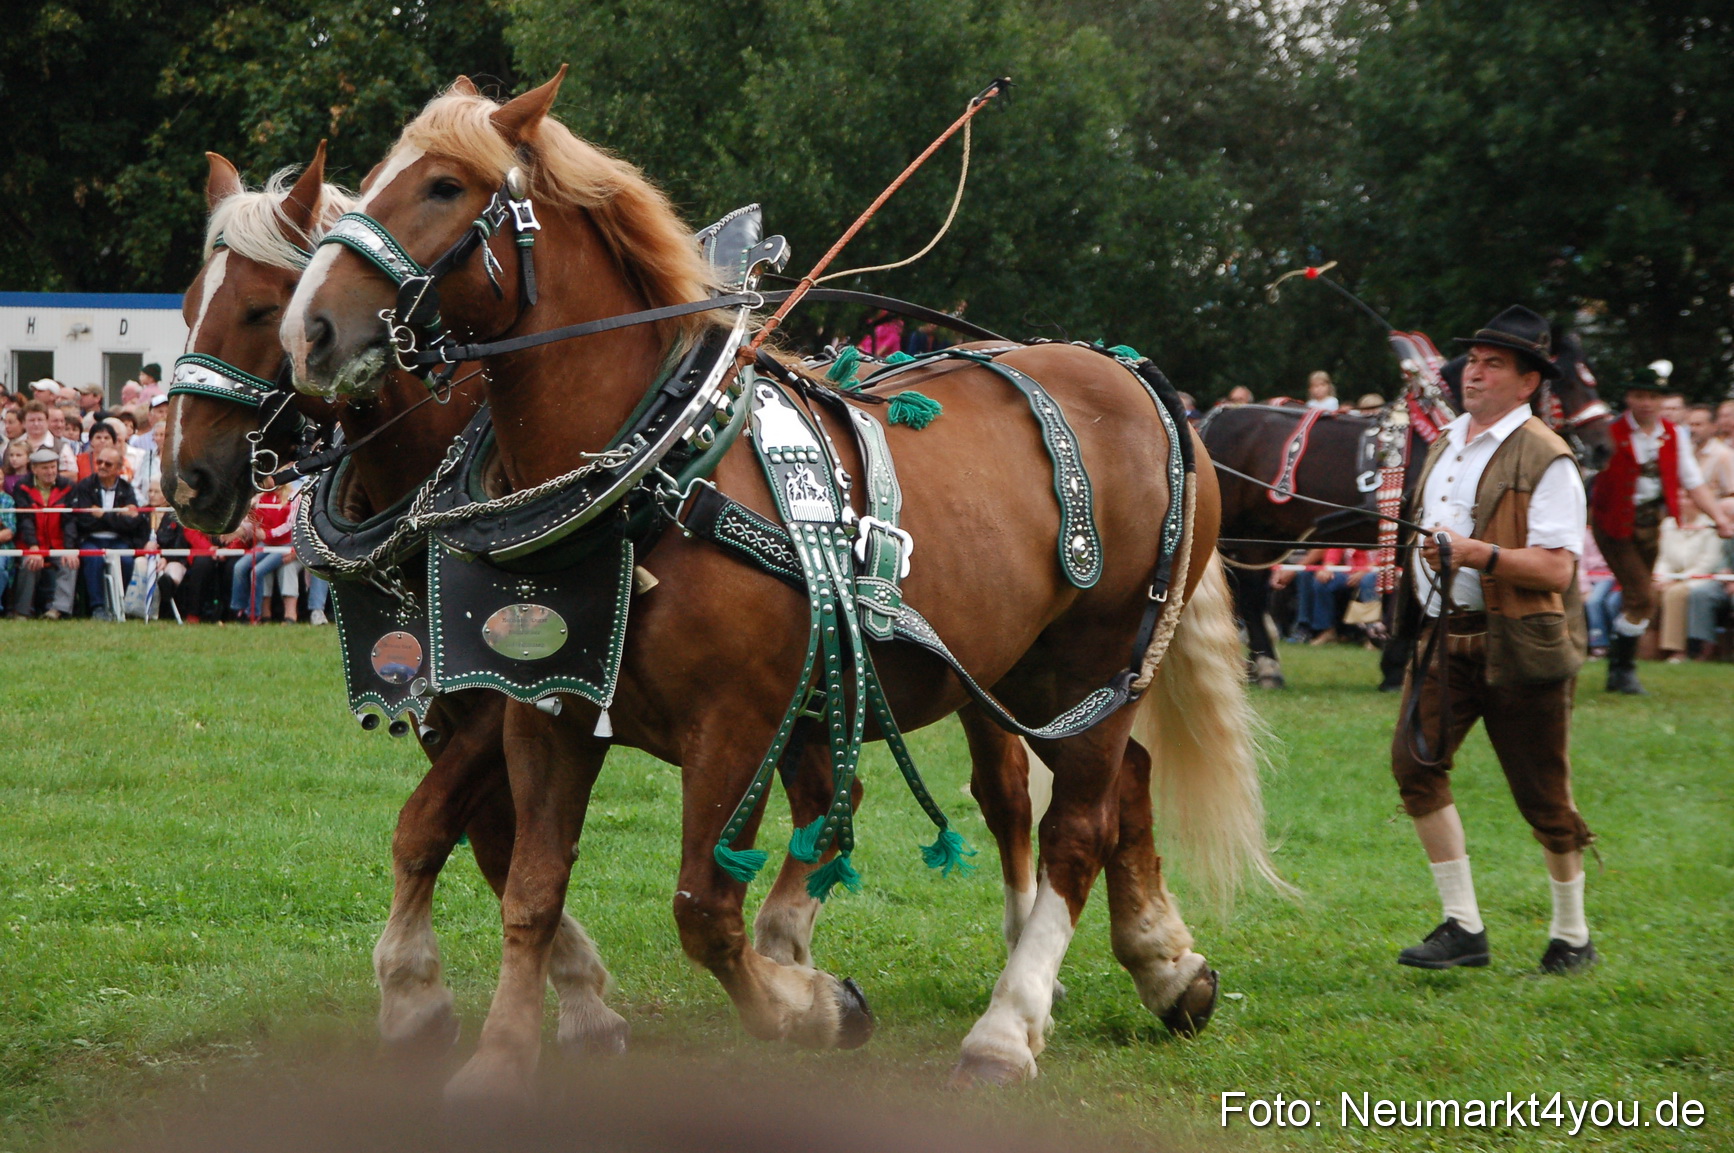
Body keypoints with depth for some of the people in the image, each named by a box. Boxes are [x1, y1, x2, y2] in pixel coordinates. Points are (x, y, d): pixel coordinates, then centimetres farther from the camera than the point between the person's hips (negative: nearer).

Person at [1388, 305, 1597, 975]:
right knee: (1414, 761, -11)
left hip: (1519, 644, -6)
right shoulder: (1445, 445, 14)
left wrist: (1477, 554, -28)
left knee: (1541, 794, 2)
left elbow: (1556, 568, -19)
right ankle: (1463, 926, -4)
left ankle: (1572, 934, 21)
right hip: (1445, 637, 6)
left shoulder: (1546, 460, -10)